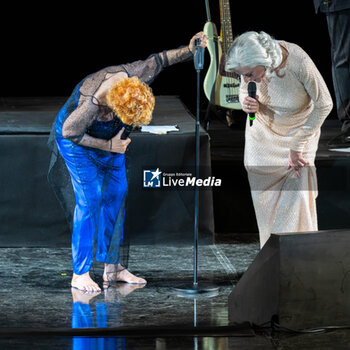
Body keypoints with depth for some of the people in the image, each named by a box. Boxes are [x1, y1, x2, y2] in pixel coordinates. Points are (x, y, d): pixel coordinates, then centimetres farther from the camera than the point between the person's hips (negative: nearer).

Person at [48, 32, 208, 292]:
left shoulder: (133, 75, -27)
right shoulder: (90, 104, -41)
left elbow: (158, 60, -9)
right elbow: (70, 132, -25)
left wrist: (189, 50, -15)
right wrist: (109, 146, -21)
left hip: (109, 138, 7)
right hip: (75, 138, -7)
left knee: (116, 194, 3)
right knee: (90, 198, -14)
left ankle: (112, 266, 11)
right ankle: (80, 274, -10)